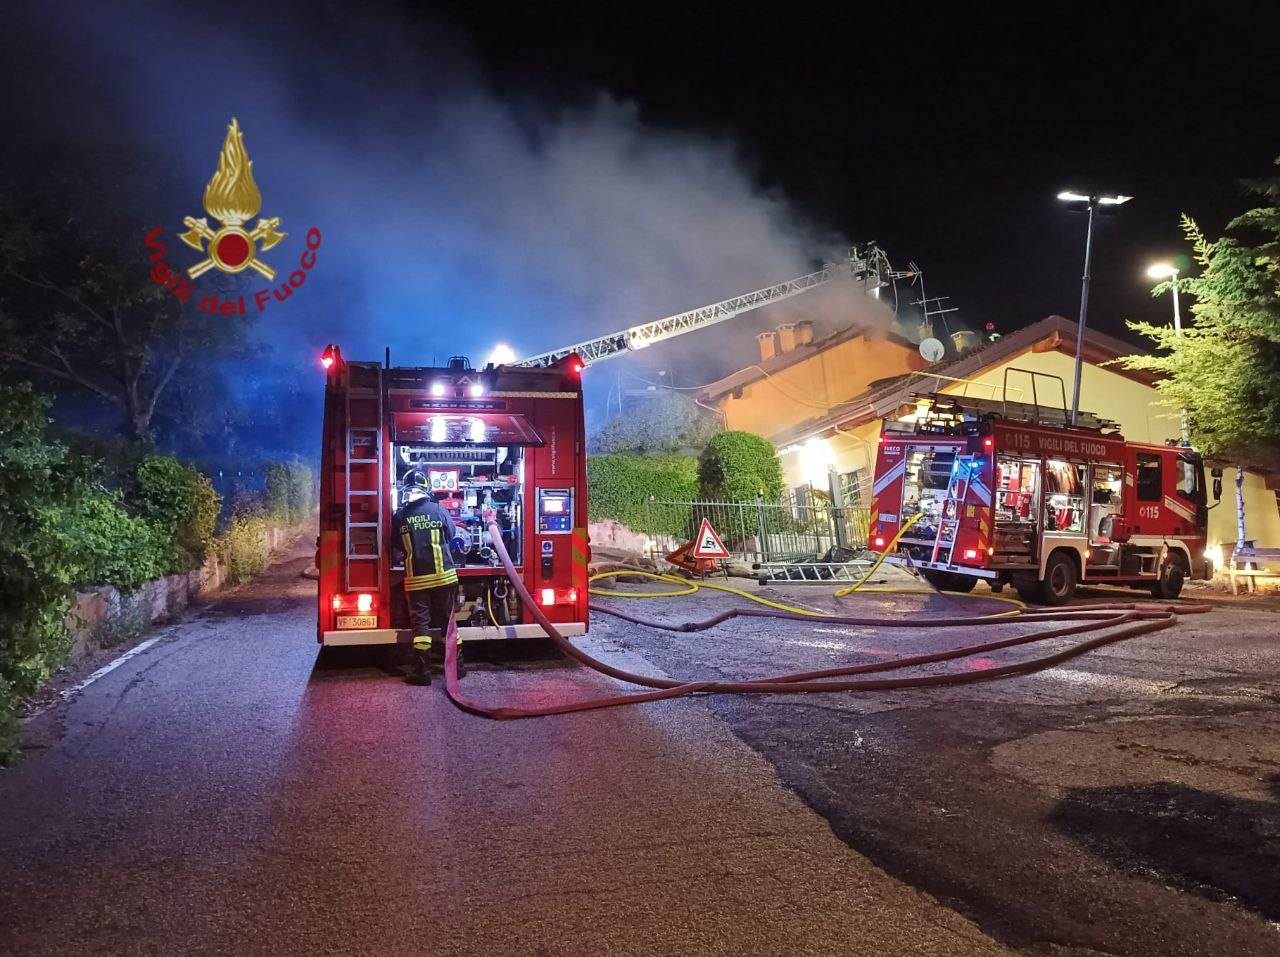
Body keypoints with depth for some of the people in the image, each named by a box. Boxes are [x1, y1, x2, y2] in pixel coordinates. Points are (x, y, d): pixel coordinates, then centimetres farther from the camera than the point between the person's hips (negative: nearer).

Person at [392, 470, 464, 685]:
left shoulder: (400, 516, -3)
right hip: (443, 576, 1)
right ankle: (457, 666, 16)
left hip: (415, 579, 0)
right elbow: (451, 535, 11)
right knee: (448, 621, 11)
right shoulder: (438, 510, -4)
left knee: (420, 622, 4)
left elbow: (396, 547, 10)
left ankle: (422, 671, 1)